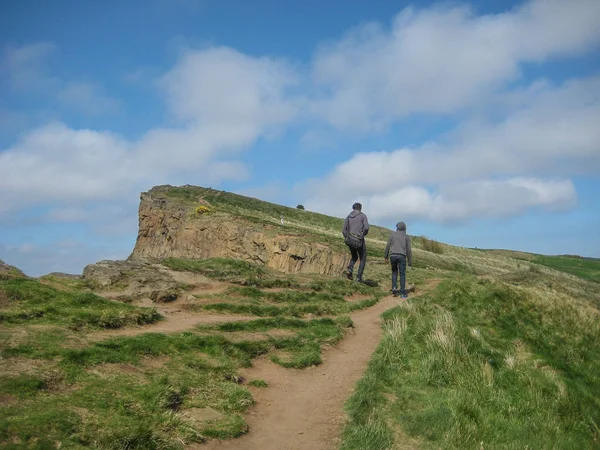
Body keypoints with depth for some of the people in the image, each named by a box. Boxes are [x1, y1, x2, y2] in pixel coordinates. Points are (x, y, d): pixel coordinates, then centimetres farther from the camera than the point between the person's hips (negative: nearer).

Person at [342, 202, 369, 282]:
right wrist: (363, 235, 4)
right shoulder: (363, 215, 0)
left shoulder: (348, 217, 13)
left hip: (350, 240, 4)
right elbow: (366, 228, -14)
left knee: (354, 257, 24)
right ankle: (359, 277, 4)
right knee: (363, 259, 13)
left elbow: (344, 231, 7)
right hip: (359, 241, -4)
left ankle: (349, 270, -3)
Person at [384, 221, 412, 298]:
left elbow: (388, 246, 6)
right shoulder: (406, 237, 10)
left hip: (393, 256, 1)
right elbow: (408, 250, 5)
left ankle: (394, 287, 3)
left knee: (394, 271, 21)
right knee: (402, 274, 4)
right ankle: (402, 293, -2)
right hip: (402, 256, -1)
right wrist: (410, 261, 9)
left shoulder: (392, 234, 12)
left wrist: (386, 257, 12)